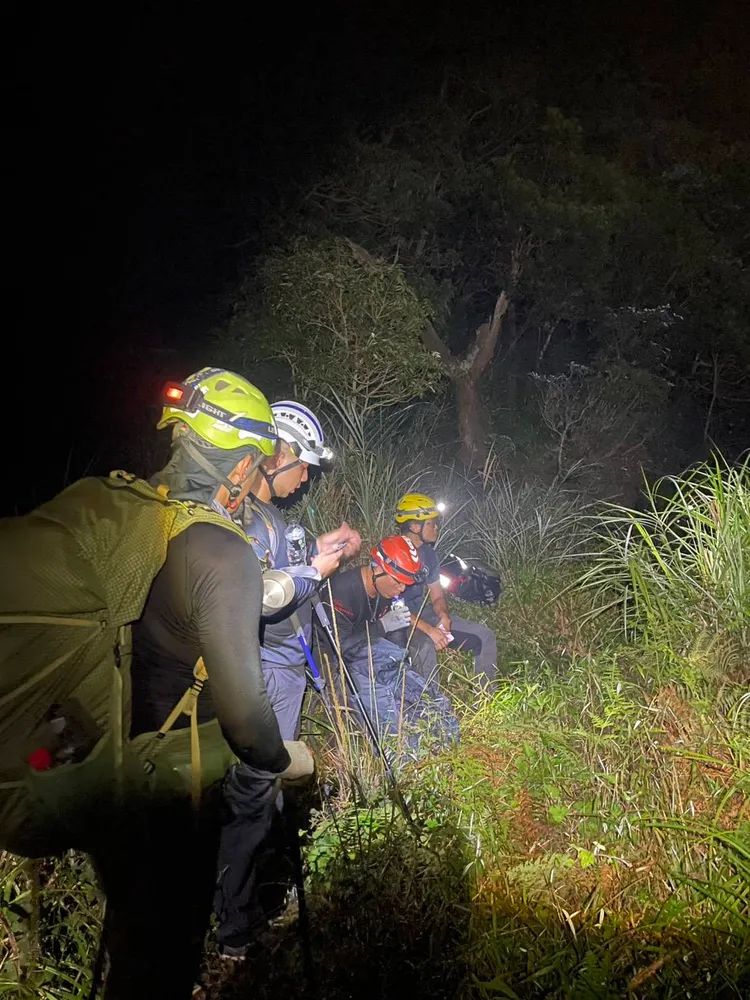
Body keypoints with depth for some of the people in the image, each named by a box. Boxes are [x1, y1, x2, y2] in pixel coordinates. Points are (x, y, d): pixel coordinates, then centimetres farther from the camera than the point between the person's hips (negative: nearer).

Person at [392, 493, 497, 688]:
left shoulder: (429, 554, 9)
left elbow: (437, 595, 13)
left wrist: (444, 616, -12)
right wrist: (429, 629, -29)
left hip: (423, 613, 8)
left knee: (485, 636, 1)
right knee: (425, 646, -40)